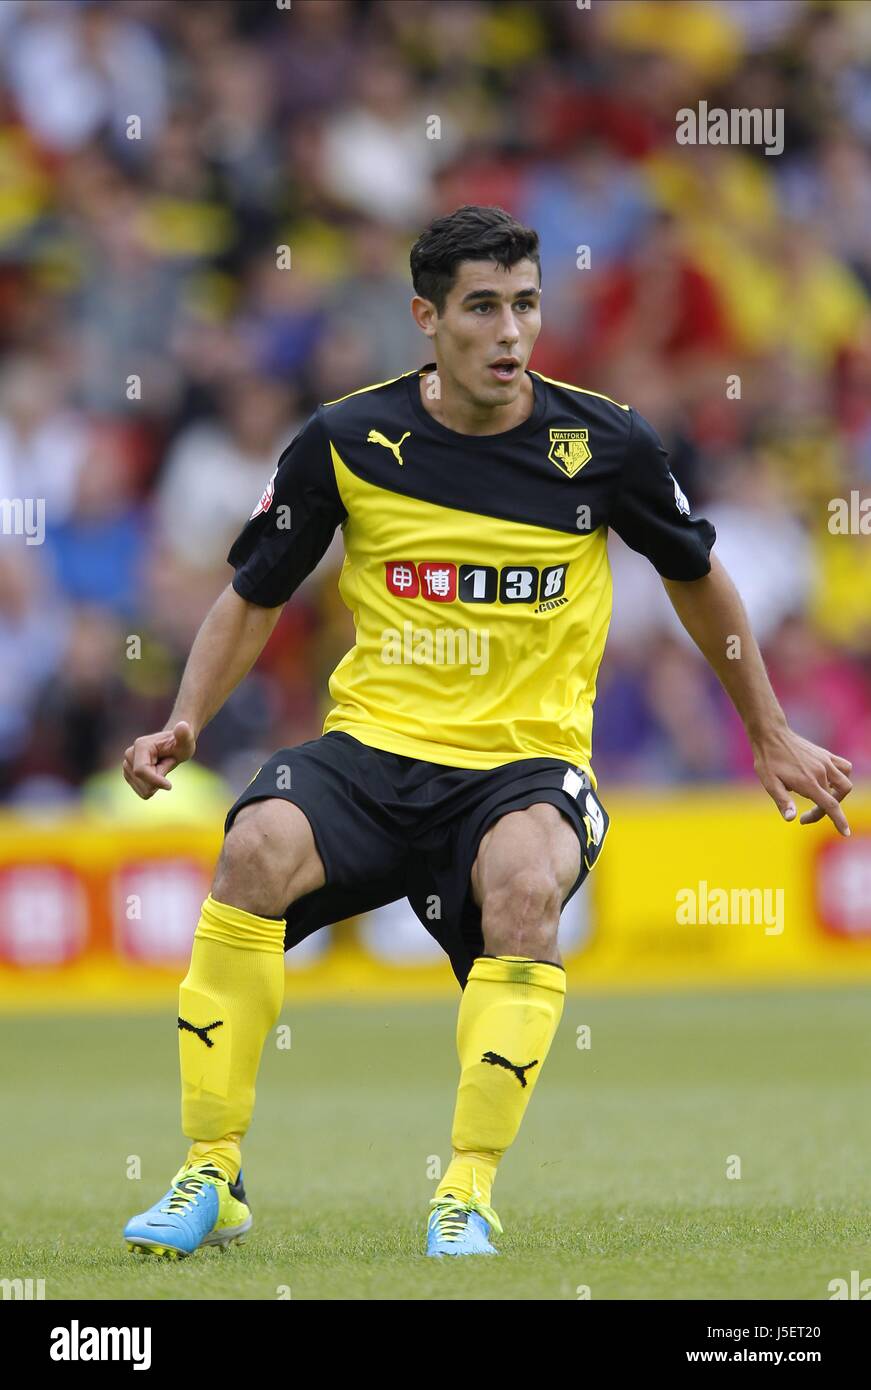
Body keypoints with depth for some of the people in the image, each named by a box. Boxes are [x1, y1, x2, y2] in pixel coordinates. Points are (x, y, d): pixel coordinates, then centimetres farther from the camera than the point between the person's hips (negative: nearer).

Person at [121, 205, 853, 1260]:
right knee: (258, 848, -31)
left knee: (524, 883, -36)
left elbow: (697, 578, 16)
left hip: (526, 757, -1)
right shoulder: (346, 442, -3)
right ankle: (211, 1177, -18)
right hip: (373, 743, 1)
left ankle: (467, 1196, -25)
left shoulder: (602, 444, -3)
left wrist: (771, 737, 23)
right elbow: (253, 598, 11)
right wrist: (183, 724, -4)